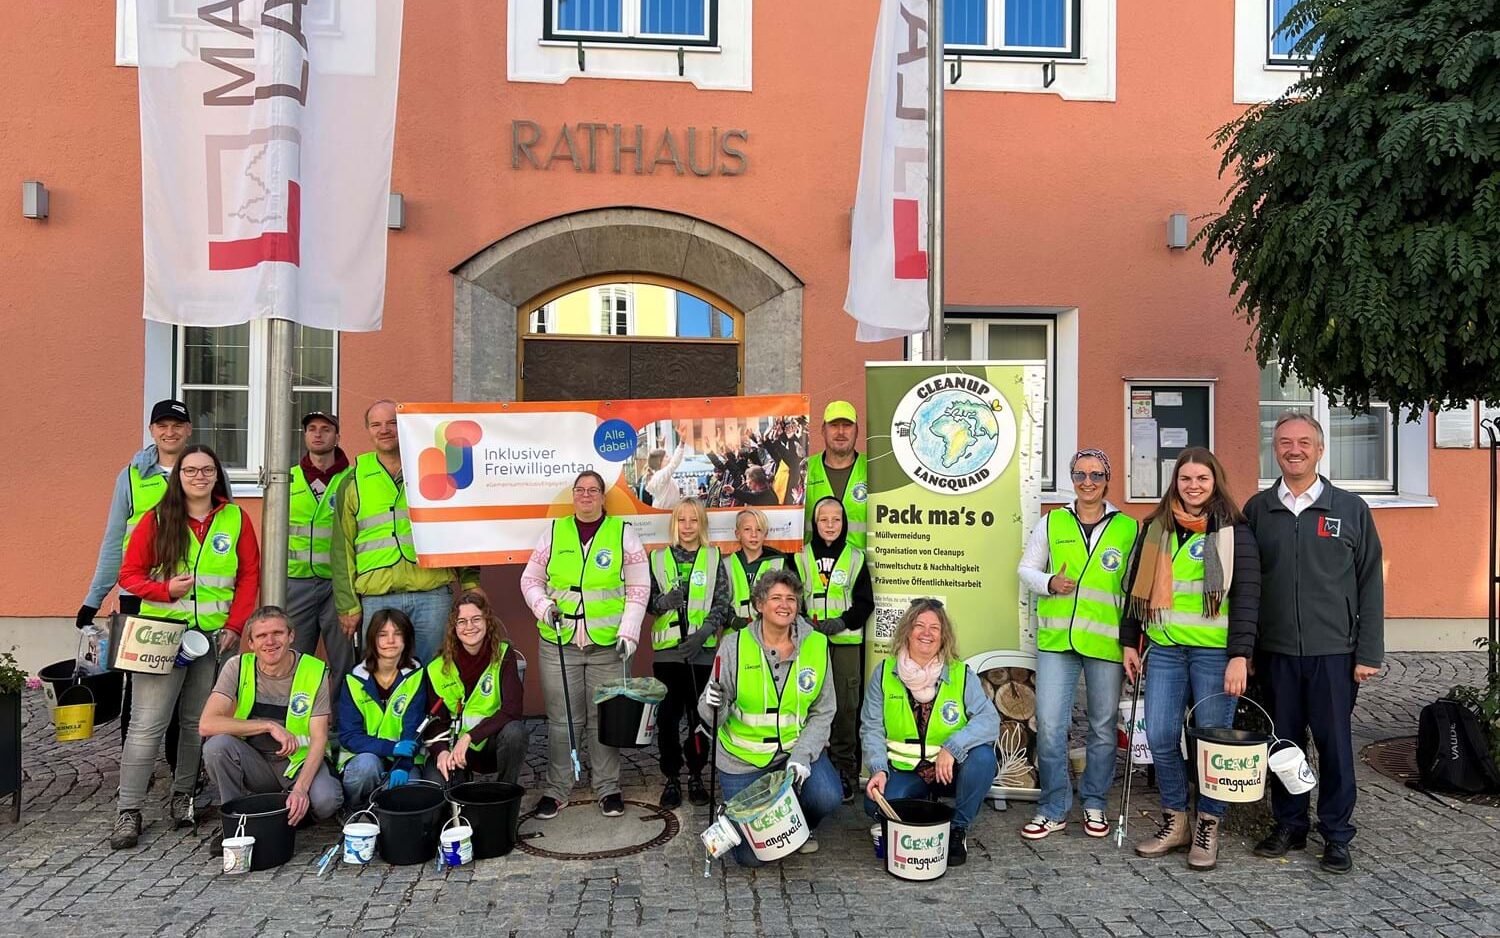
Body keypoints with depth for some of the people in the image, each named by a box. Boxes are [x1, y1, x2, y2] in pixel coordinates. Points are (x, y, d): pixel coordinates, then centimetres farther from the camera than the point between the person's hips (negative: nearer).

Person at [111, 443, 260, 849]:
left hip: (216, 634, 1)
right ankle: (129, 812, 4)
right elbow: (129, 574, 5)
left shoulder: (235, 519, 5)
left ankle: (182, 797, 22)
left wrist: (234, 625, -3)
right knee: (148, 722, -5)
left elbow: (250, 575, 5)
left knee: (199, 721, 7)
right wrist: (165, 590, -15)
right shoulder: (156, 519, 2)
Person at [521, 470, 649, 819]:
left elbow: (639, 587, 2)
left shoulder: (623, 532, 3)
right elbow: (530, 579, 12)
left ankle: (608, 788, 22)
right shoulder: (554, 532, 7)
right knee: (561, 719, 6)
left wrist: (629, 631, -6)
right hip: (559, 642, 1)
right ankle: (556, 789, 20)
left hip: (608, 644, -1)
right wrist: (543, 607, -7)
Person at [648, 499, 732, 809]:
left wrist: (702, 633, -14)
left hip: (703, 650, 0)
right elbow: (646, 601, 7)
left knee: (700, 715, 5)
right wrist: (665, 601, -15)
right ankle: (671, 779, 13)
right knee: (668, 716, 1)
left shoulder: (714, 559, 4)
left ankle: (696, 777, 20)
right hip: (667, 650, 0)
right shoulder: (658, 558, 7)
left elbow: (722, 604, -1)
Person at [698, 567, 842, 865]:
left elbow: (822, 712, -3)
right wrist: (712, 704, -30)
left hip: (799, 748, 1)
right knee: (750, 855, -4)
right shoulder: (734, 647, -12)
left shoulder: (816, 645, -7)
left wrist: (802, 755, -16)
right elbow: (714, 717, -6)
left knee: (826, 797, -28)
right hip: (743, 759, -1)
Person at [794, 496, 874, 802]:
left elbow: (865, 601, 6)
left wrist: (843, 622, -10)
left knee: (846, 706, -1)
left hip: (846, 641, 0)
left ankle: (844, 769, 10)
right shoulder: (801, 557, 8)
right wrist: (806, 624, -10)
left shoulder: (856, 558, 7)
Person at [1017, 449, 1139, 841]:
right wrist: (1049, 583, -9)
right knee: (1049, 724, -3)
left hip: (1106, 640, 0)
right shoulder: (1051, 523, 6)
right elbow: (1026, 569, 12)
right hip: (1056, 637, 0)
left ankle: (1094, 804, 27)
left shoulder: (1129, 528, 5)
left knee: (1103, 725, 10)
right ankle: (1053, 809, 11)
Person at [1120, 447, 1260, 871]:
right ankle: (1175, 821, 21)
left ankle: (1208, 827, 18)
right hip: (1165, 649, 4)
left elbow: (1246, 596, -7)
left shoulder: (1234, 531, -1)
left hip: (1215, 651, -4)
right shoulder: (1156, 528, 11)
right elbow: (1138, 586, 16)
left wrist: (1239, 656, -14)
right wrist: (1129, 641, 12)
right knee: (1160, 738, 3)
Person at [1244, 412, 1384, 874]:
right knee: (1284, 741, 9)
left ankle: (1336, 834, 19)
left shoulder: (1351, 509, 2)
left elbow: (1370, 584, 2)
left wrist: (1368, 653, -3)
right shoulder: (1257, 509, 6)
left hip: (1333, 650, -1)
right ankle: (1289, 825, 24)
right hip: (1276, 650, 2)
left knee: (1335, 743, 5)